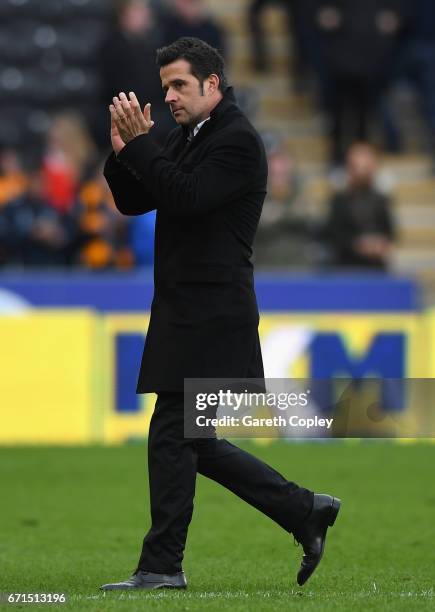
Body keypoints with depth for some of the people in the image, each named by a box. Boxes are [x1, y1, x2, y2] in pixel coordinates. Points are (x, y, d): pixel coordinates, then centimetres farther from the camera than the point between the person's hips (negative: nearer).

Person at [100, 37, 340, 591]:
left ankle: (161, 566, -3)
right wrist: (123, 151, -1)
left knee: (171, 436, -8)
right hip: (184, 312, 10)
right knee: (191, 442, 10)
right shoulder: (186, 137, 17)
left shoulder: (238, 141, -11)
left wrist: (140, 143, -19)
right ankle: (305, 511, 17)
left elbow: (186, 197, -23)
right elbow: (134, 202, 16)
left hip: (211, 313, -10)